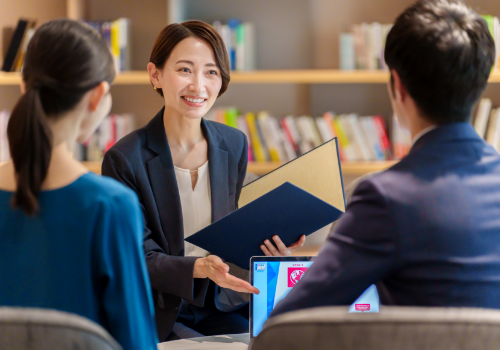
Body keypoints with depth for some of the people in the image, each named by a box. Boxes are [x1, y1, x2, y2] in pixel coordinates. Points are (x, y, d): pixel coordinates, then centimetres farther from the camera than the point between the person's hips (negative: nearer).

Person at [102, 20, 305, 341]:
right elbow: (141, 259, -12)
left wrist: (269, 245, -9)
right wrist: (201, 267, -29)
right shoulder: (125, 160, -12)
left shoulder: (235, 145, 4)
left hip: (222, 308, 5)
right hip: (158, 317, -5)